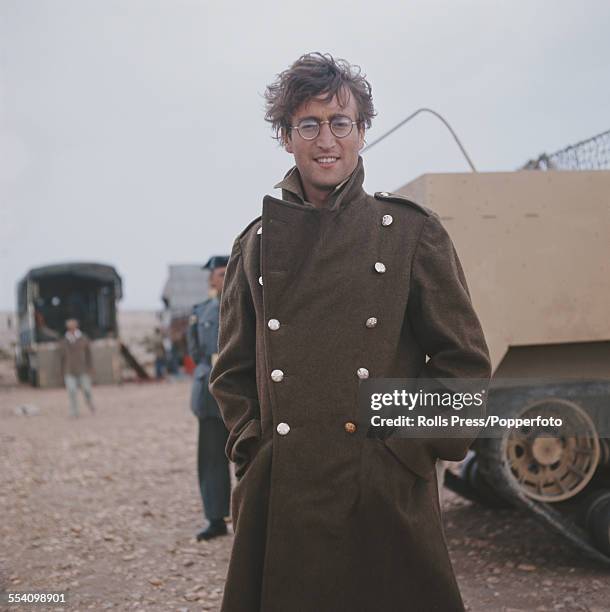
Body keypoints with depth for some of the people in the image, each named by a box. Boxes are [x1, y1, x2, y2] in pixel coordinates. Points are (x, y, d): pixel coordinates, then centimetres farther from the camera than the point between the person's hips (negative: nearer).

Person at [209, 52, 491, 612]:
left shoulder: (412, 232, 1)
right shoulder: (256, 245, 7)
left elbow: (463, 361, 2)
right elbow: (233, 373, 13)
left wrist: (415, 449, -3)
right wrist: (253, 449, 2)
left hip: (389, 501, -1)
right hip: (280, 500, 2)